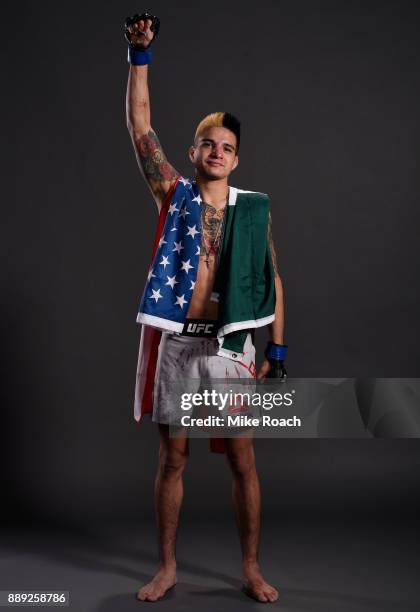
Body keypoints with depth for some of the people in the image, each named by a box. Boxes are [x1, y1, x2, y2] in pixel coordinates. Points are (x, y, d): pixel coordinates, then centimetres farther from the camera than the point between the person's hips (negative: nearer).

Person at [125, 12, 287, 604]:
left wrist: (277, 349, 1)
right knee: (172, 458, 9)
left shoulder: (254, 208, 5)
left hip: (228, 345, 0)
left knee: (243, 460, 4)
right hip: (173, 343, 0)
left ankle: (252, 567, 21)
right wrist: (140, 56, -7)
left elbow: (272, 281, 7)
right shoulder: (173, 194, 4)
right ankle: (168, 567, 22)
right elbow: (139, 125, -1)